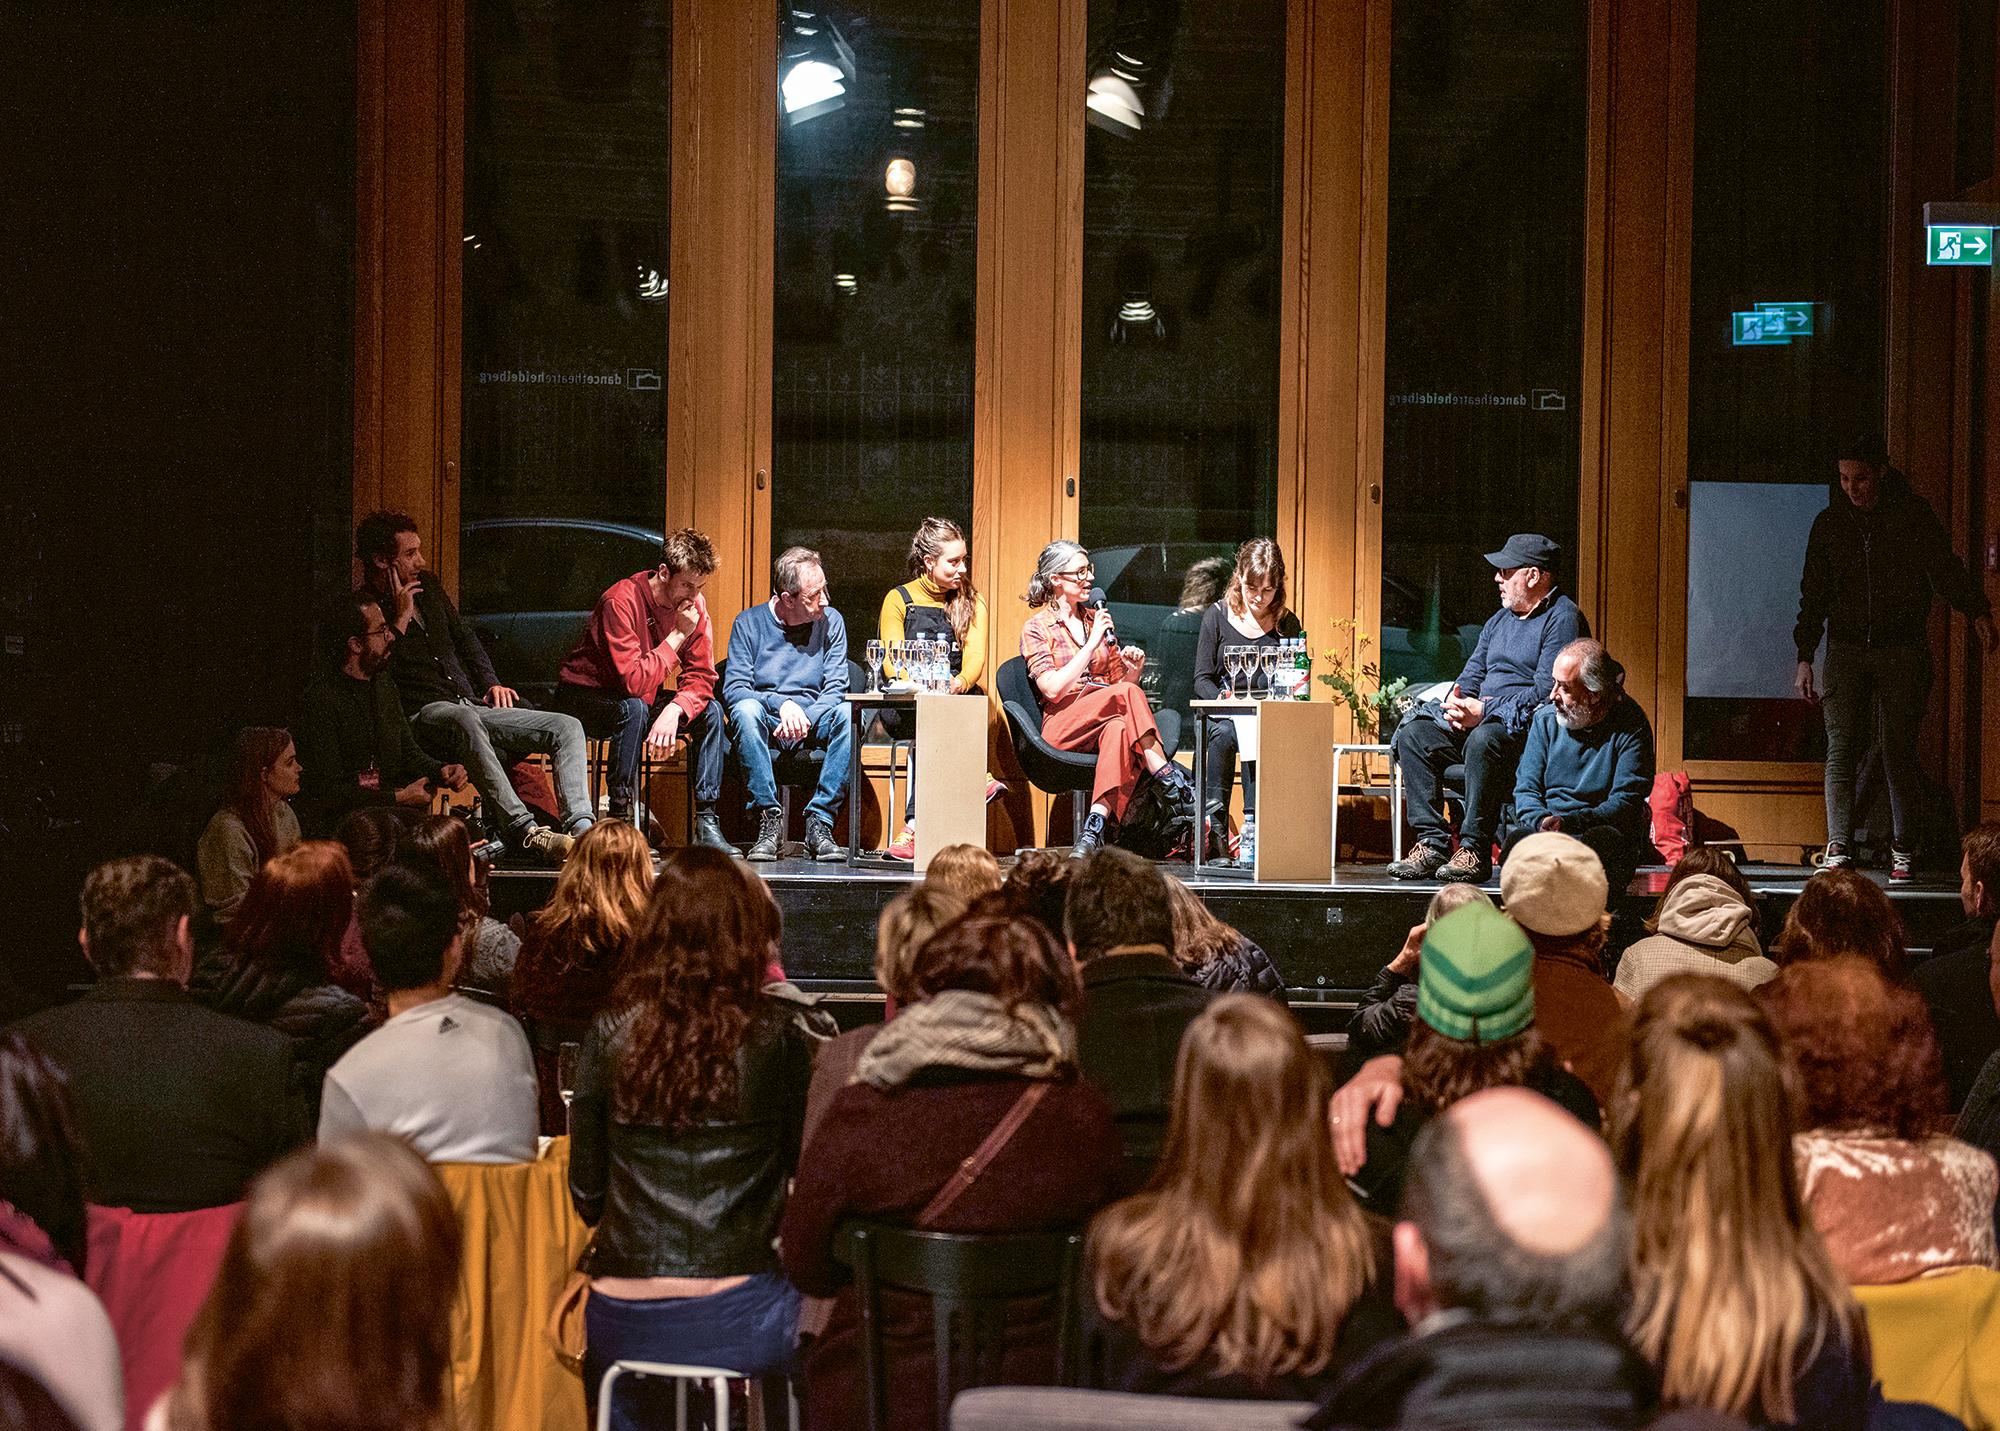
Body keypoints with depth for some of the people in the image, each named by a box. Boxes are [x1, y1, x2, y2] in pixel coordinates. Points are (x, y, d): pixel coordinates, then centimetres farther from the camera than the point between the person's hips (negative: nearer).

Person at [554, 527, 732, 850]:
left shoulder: (694, 604, -9)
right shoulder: (621, 601, -29)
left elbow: (701, 678, -11)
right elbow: (635, 681, -36)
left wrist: (673, 711, -31)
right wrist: (678, 635, -30)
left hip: (644, 697, 6)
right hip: (583, 695, -6)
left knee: (710, 711, -13)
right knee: (634, 708, -36)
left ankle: (706, 822, -14)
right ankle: (620, 817, -31)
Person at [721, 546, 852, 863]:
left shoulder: (831, 621, 5)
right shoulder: (750, 623, -1)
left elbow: (835, 689, -2)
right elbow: (733, 688, -9)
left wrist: (803, 717, -21)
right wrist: (780, 703, -26)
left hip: (813, 721, 1)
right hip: (765, 723, -1)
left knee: (847, 714, -31)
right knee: (746, 710, -35)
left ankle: (820, 822, -29)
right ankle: (769, 818, -30)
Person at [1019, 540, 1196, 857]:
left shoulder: (1096, 619, 20)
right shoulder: (1037, 627, 3)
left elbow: (1119, 681, 23)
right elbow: (1052, 689, -12)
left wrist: (1134, 669, -1)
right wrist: (1092, 644, -13)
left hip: (1108, 719, 4)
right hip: (1063, 727, -4)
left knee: (1119, 728, -37)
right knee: (1127, 695, -33)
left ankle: (1096, 825, -47)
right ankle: (1172, 785, -31)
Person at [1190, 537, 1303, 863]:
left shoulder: (1287, 624, 8)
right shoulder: (1216, 617, 4)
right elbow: (1202, 680, 1)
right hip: (1219, 712, 0)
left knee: (1258, 734, -35)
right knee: (1224, 732, -35)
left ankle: (1253, 826, -36)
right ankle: (1213, 828, -34)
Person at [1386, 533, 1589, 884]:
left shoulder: (1562, 618, -6)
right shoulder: (1498, 620, 22)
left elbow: (1546, 692, -16)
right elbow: (1473, 674, 21)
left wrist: (1484, 711, -19)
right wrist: (1456, 703, -3)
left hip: (1528, 725, -9)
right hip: (1479, 720, 9)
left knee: (1482, 741, -39)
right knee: (1413, 734, -11)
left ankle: (1474, 850, -32)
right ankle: (1432, 844, -18)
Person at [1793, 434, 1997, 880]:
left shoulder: (1914, 515, 1)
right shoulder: (1829, 523, 8)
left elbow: (1945, 569, -8)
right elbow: (1813, 595, 12)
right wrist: (1804, 656, 6)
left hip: (1903, 648, -2)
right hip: (1846, 647, 2)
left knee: (1898, 751, -2)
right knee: (1841, 751, -6)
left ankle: (1902, 849, 9)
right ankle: (1838, 848, -4)